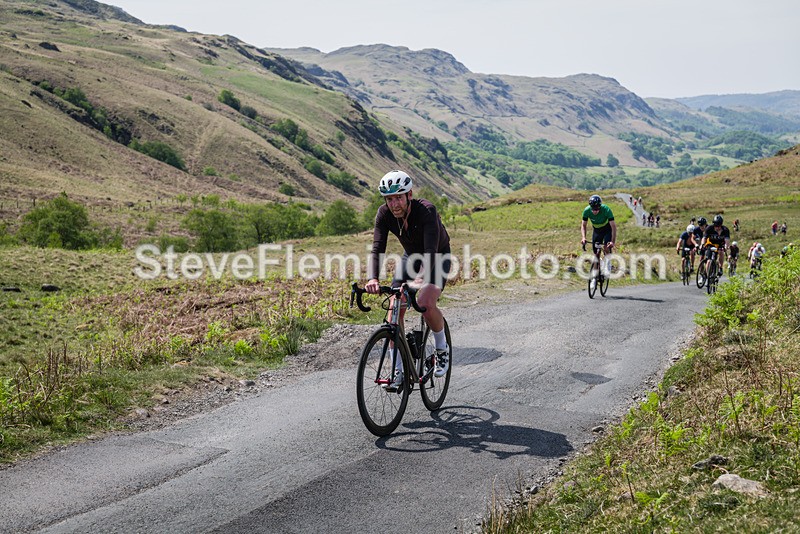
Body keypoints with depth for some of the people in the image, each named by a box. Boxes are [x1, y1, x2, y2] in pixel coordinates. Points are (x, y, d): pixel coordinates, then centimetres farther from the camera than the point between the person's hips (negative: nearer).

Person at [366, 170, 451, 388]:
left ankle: (442, 349, 1)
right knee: (395, 309, -11)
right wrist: (372, 279, -46)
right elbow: (377, 249, -28)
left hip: (438, 257, -5)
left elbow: (431, 250, -43)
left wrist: (420, 279, -59)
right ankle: (398, 371, -2)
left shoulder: (426, 211, -34)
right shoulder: (384, 214, -21)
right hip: (410, 255, 5)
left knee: (425, 303, -28)